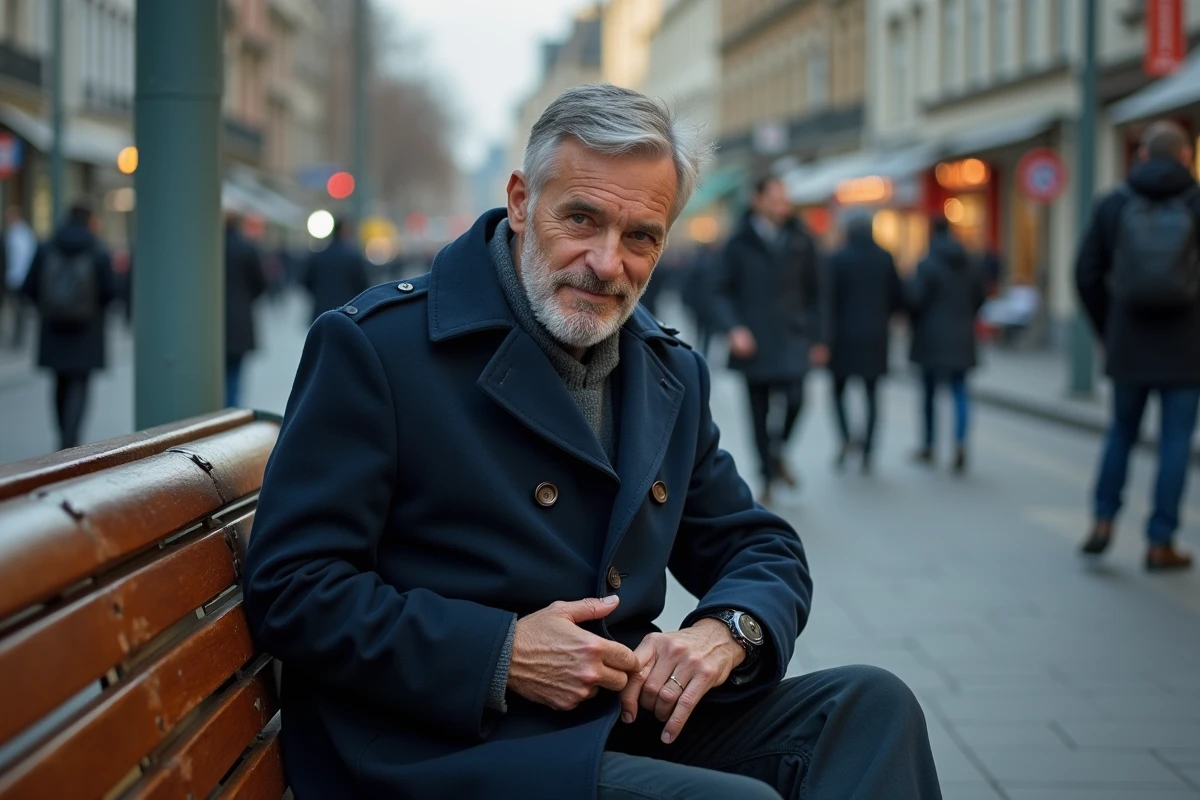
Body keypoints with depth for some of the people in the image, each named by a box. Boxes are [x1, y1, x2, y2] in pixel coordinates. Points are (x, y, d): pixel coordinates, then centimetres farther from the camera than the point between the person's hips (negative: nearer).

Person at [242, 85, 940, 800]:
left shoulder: (671, 374, 13)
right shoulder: (372, 346, -8)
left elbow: (763, 549, 18)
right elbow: (292, 588, -12)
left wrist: (728, 630, -7)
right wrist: (500, 655, -21)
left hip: (633, 719, 7)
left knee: (873, 705, -9)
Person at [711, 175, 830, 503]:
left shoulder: (801, 241, 5)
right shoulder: (739, 243, 1)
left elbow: (817, 292, 11)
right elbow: (723, 292, 3)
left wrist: (819, 338, 8)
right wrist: (734, 328, -13)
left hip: (791, 339, 0)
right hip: (754, 341, 0)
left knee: (794, 399, -18)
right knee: (759, 414, 5)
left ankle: (778, 451, 11)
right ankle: (769, 476, 20)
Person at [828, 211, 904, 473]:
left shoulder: (838, 259, -7)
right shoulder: (885, 259, 2)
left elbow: (831, 297, -11)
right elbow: (898, 298, 4)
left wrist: (829, 329, 0)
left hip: (845, 334, -3)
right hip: (876, 335, 3)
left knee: (838, 389, 10)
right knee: (872, 393, 9)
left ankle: (847, 436, -14)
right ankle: (867, 451, 6)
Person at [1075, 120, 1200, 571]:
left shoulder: (1114, 206, 2)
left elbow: (1087, 276, 3)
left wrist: (1107, 331, 14)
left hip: (1129, 345, 2)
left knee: (1122, 432, 18)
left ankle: (1103, 521, 11)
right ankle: (1160, 542, 6)